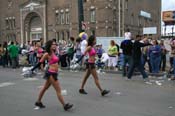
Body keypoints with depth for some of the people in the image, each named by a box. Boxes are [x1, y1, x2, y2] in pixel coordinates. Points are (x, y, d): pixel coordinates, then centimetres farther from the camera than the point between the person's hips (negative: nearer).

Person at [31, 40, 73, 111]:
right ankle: (65, 106, -1)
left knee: (45, 88, 19)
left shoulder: (53, 53, 10)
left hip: (54, 73, 9)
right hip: (51, 73, -9)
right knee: (58, 90, -6)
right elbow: (40, 62, -9)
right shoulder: (47, 54, -12)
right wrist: (32, 69, -5)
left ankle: (38, 102, 33)